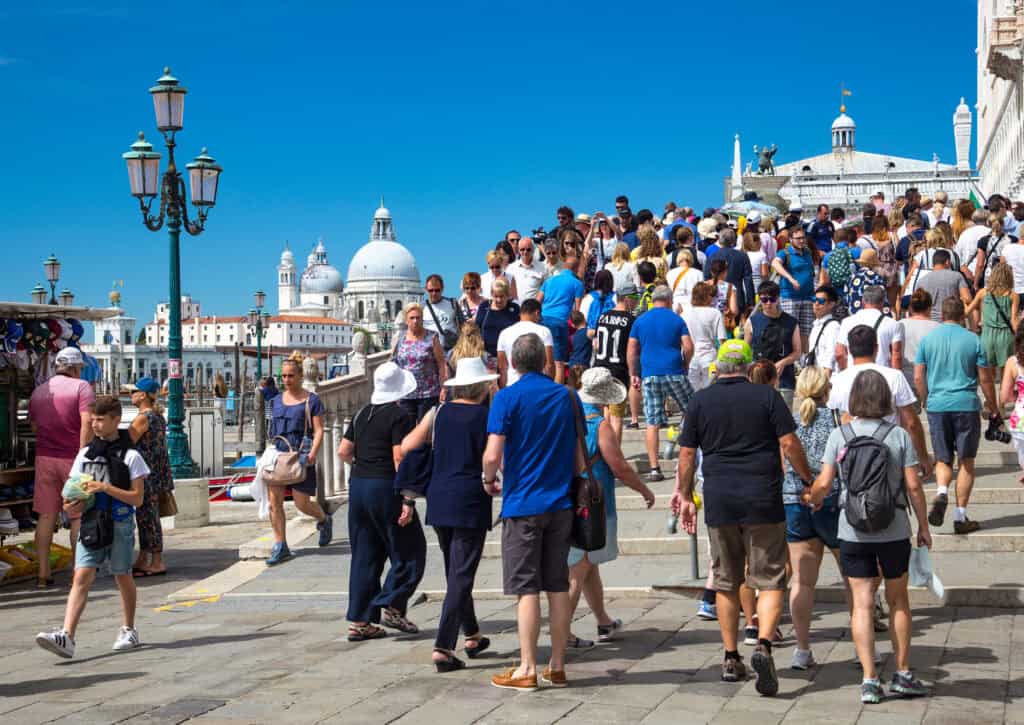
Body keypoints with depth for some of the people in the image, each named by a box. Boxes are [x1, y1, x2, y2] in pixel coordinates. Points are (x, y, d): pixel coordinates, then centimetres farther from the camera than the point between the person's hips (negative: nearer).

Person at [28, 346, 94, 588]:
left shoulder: (38, 391, 12)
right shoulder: (82, 387, -5)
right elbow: (87, 423, -16)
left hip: (44, 457, 4)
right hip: (73, 457, -4)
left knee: (46, 516, 6)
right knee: (78, 516, 4)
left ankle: (43, 573, 6)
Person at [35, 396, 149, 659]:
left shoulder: (130, 456, -4)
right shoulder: (85, 454, 9)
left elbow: (137, 498, -7)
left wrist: (105, 487, -18)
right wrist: (72, 505, -7)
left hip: (120, 523, -3)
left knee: (123, 577, 10)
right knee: (81, 577, -9)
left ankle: (128, 630, 28)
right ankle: (66, 637, -20)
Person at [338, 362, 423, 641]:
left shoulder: (362, 414, 11)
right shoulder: (400, 416, -10)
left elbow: (343, 452, 12)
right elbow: (400, 459, -17)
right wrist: (408, 500, -16)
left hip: (357, 485, 7)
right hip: (385, 488, -7)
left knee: (364, 555, 10)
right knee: (410, 551, 6)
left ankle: (359, 621, 10)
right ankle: (392, 606, -2)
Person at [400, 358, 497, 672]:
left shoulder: (439, 413, 5)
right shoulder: (487, 416, -5)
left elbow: (406, 447, 4)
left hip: (438, 501, 5)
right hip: (470, 503, -5)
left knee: (455, 572, 20)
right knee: (461, 576, -3)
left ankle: (472, 636, 32)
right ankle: (443, 648, -11)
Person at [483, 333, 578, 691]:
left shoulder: (508, 397, -9)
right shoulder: (567, 397, 7)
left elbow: (492, 454, -15)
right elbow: (579, 455, 10)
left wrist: (489, 480, 4)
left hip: (522, 504, -4)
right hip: (560, 503, 4)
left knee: (526, 588, -2)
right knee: (558, 586, 9)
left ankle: (527, 670, 0)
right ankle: (557, 667, 14)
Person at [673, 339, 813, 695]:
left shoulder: (701, 401, 4)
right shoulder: (767, 396, -2)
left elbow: (687, 453, 6)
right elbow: (789, 444, -6)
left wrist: (685, 496, 16)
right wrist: (809, 479, 8)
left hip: (719, 503, 2)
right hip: (763, 502, -2)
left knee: (726, 582, 14)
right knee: (769, 579, 3)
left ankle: (731, 659, 18)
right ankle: (764, 644, -19)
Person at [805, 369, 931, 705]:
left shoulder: (839, 435, -5)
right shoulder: (899, 435, -5)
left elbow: (824, 482, -6)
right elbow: (913, 485, -5)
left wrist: (811, 498, 16)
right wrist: (923, 525, 7)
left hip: (853, 532, 0)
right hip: (894, 531, 0)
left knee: (862, 604, 4)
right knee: (898, 600, 16)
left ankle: (869, 679, -1)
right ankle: (902, 673, 21)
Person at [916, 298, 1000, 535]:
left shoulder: (927, 339, 3)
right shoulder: (973, 340, -1)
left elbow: (918, 378, 3)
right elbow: (985, 379, 1)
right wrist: (994, 409, 13)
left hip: (937, 406, 2)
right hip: (966, 405, -2)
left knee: (943, 460, 13)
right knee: (966, 462, 6)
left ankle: (941, 492, -17)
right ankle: (961, 517, 5)